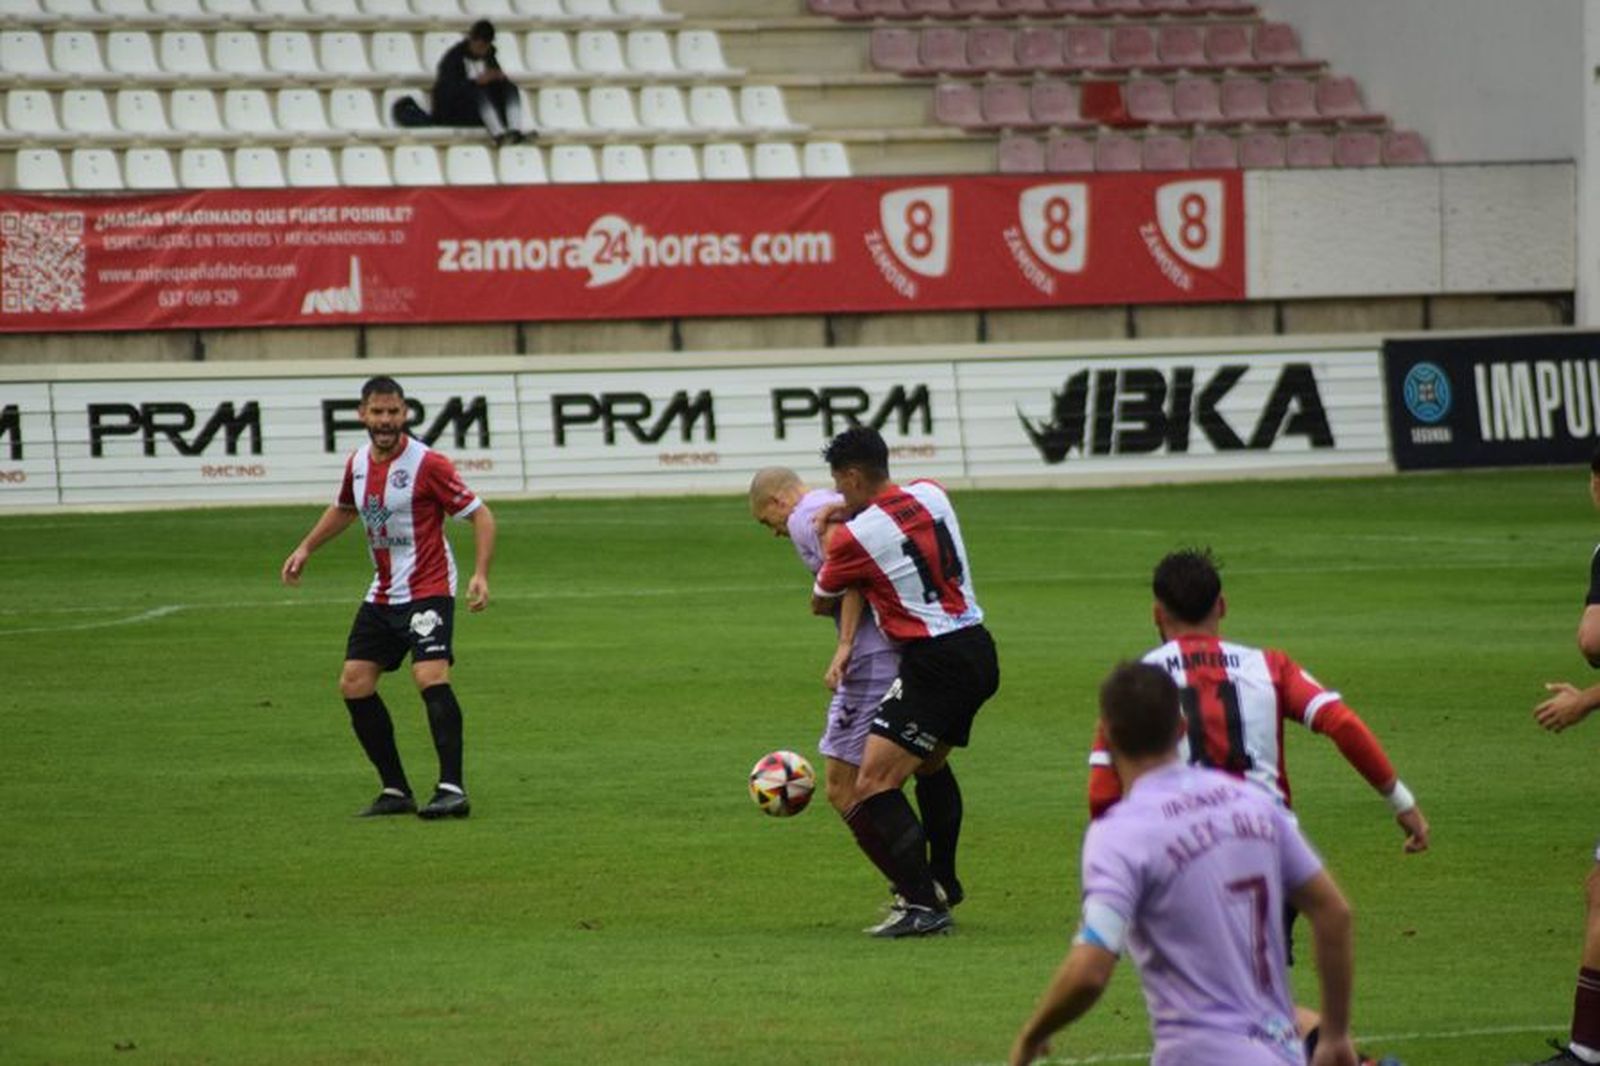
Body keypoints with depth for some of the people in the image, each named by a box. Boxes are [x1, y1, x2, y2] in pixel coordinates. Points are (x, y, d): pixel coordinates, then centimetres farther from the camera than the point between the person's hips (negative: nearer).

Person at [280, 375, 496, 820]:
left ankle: (452, 790, -25)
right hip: (382, 595, 8)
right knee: (354, 684, 4)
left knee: (430, 676, -24)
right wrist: (306, 548, 22)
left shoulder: (427, 464, -15)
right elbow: (344, 509, 29)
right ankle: (395, 791, 12)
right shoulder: (358, 463, 6)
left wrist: (480, 574, -23)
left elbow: (480, 515, -12)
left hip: (427, 590, -8)